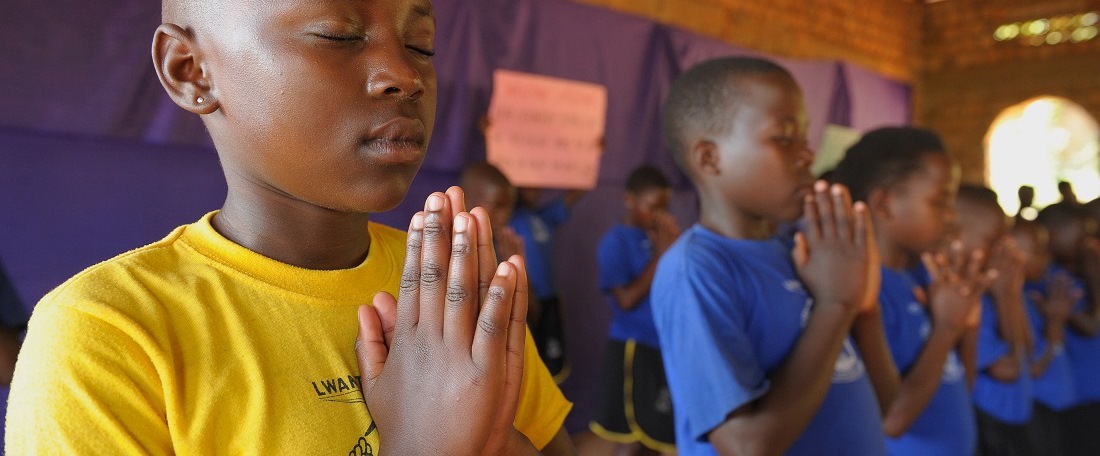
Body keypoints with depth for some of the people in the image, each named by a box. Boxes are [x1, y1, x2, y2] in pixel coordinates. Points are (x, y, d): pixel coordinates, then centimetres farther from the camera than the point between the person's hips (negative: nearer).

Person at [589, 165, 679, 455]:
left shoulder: (658, 237, 5)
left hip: (664, 345, 6)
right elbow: (627, 300, -19)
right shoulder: (616, 241, -12)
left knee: (654, 429, 18)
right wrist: (660, 257, -17)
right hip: (632, 347, -6)